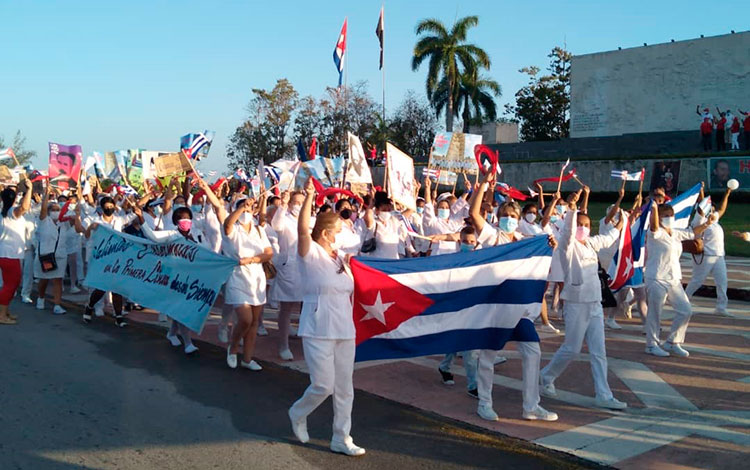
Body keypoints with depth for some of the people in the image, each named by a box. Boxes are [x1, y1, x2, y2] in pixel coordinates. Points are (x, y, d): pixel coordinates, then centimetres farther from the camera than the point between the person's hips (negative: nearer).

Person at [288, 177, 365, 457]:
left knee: (344, 388, 9)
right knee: (323, 385, -7)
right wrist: (309, 197, -37)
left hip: (345, 330, 7)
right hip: (318, 331, -7)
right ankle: (298, 414, 23)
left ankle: (342, 439, 19)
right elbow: (302, 229, -28)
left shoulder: (341, 259, 12)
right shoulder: (311, 254, -9)